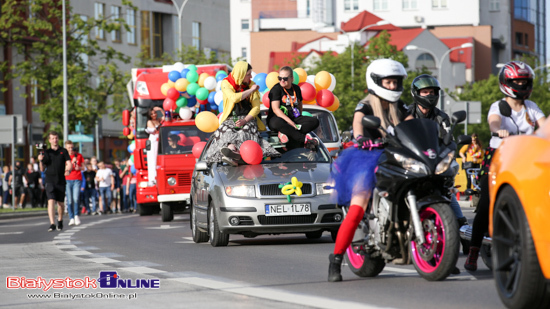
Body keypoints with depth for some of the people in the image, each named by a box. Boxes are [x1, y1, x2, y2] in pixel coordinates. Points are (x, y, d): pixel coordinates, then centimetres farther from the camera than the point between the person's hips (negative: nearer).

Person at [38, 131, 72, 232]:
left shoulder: (63, 151, 8)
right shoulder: (46, 152, 7)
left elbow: (69, 163, 0)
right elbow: (42, 169, 8)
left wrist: (68, 170, -22)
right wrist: (40, 161, -11)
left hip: (61, 181, 1)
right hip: (50, 180, -1)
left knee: (60, 203, 10)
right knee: (51, 201, -16)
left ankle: (60, 221, 35)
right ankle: (52, 224, -23)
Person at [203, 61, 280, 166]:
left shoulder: (251, 85, 7)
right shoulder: (226, 83, 1)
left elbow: (256, 107, 2)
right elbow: (234, 98, -18)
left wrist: (245, 120, -16)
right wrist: (251, 90, -7)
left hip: (248, 118, 0)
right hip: (230, 118, 0)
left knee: (245, 130, -34)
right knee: (226, 130, -34)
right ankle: (235, 153, -63)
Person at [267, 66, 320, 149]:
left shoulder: (296, 88, 15)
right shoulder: (276, 89, -4)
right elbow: (275, 109, -14)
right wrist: (290, 122, -24)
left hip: (294, 118, 6)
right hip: (278, 118, -6)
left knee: (315, 121, -17)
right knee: (277, 123, -42)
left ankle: (285, 132, -34)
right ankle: (305, 139, -39)